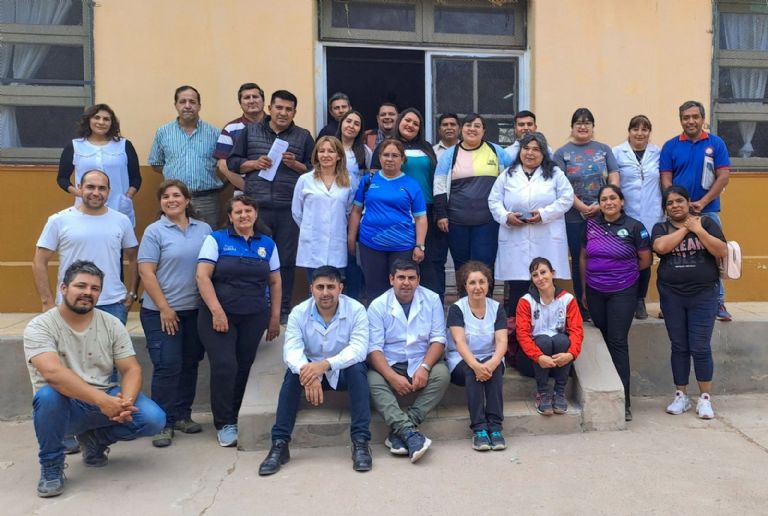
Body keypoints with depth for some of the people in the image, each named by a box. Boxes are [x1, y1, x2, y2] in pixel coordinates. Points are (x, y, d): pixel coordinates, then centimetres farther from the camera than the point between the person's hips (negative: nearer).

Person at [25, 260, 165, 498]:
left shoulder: (111, 324, 0)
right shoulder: (39, 327, -11)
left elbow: (131, 369, -4)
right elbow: (52, 372, -28)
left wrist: (125, 402, -26)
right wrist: (101, 400, -36)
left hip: (107, 401, 3)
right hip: (64, 406, -3)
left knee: (154, 418, -20)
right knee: (48, 395, -36)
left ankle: (95, 439, 11)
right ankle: (51, 465, -8)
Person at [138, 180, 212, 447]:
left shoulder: (204, 229, 7)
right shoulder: (154, 231, -4)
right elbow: (146, 272, -8)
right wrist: (164, 308, -12)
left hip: (196, 310, 4)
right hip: (162, 312, -4)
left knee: (189, 364, 11)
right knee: (167, 366, -4)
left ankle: (182, 415, 25)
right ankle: (164, 423, 7)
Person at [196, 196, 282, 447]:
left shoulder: (267, 244, 9)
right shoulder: (216, 239, -1)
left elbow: (275, 282, 13)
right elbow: (202, 276, -8)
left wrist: (275, 317, 8)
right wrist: (217, 311, -16)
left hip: (255, 317, 3)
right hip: (218, 315, -3)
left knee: (244, 367, 6)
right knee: (224, 366, -11)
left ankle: (234, 418, 24)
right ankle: (224, 424, 5)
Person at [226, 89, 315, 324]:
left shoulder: (303, 137, 10)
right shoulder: (250, 131, 11)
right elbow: (232, 162, 11)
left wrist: (295, 164, -9)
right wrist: (254, 163, -6)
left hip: (289, 209, 0)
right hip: (256, 207, 0)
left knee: (286, 260, 5)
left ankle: (283, 310, 16)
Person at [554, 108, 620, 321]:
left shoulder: (604, 149, 10)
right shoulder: (562, 153, 5)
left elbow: (614, 179, 3)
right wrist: (581, 206, -12)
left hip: (604, 214, 1)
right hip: (575, 217, -1)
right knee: (579, 262, 5)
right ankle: (582, 309, 15)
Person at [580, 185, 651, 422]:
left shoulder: (634, 227, -6)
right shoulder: (591, 225, 4)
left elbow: (645, 260, 1)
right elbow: (584, 257, 11)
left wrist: (624, 271, 8)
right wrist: (584, 288, 11)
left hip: (623, 292, -3)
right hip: (595, 292, 4)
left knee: (618, 342, -6)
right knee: (602, 339, 8)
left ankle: (623, 400, 0)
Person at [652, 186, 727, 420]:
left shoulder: (706, 222, 3)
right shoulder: (661, 227, 6)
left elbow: (722, 251, -9)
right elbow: (660, 246, -17)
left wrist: (698, 229, -13)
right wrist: (685, 228, -9)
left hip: (703, 294, -1)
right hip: (671, 295, 2)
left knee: (700, 348, -1)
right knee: (679, 347, 7)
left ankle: (705, 398, 11)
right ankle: (681, 396, 18)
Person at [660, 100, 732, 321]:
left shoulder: (716, 143, 0)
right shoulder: (670, 146, 2)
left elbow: (723, 177, -4)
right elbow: (666, 179, -1)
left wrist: (702, 202, -13)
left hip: (708, 210, 0)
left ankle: (717, 302, 15)